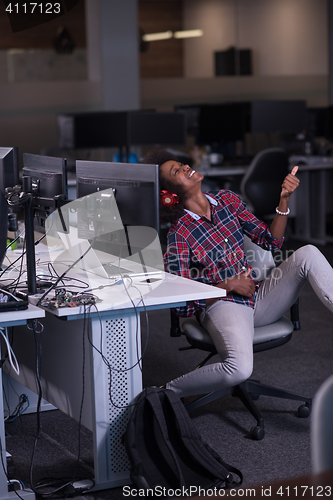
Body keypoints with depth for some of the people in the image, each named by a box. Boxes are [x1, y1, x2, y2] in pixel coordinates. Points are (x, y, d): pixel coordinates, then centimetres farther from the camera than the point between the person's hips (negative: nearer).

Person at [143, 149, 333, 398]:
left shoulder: (227, 200, 7)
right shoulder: (178, 235, -10)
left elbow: (271, 240, 10)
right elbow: (181, 304, -10)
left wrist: (284, 200, -4)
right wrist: (229, 285, -13)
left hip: (258, 297, 6)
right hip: (221, 305, -6)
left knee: (307, 253, -17)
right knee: (239, 369, -35)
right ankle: (168, 392, -9)